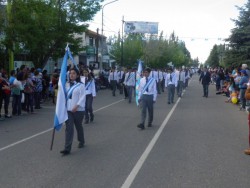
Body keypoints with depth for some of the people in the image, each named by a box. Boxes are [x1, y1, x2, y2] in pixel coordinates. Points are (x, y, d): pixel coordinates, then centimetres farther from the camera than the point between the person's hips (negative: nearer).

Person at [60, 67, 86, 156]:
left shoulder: (81, 85, -6)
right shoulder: (66, 84, 10)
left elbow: (82, 97, -12)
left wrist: (77, 105, -23)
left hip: (78, 110, -3)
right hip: (68, 109, 3)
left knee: (78, 126, 14)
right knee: (69, 128, -6)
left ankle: (81, 141, 39)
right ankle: (67, 148, -9)